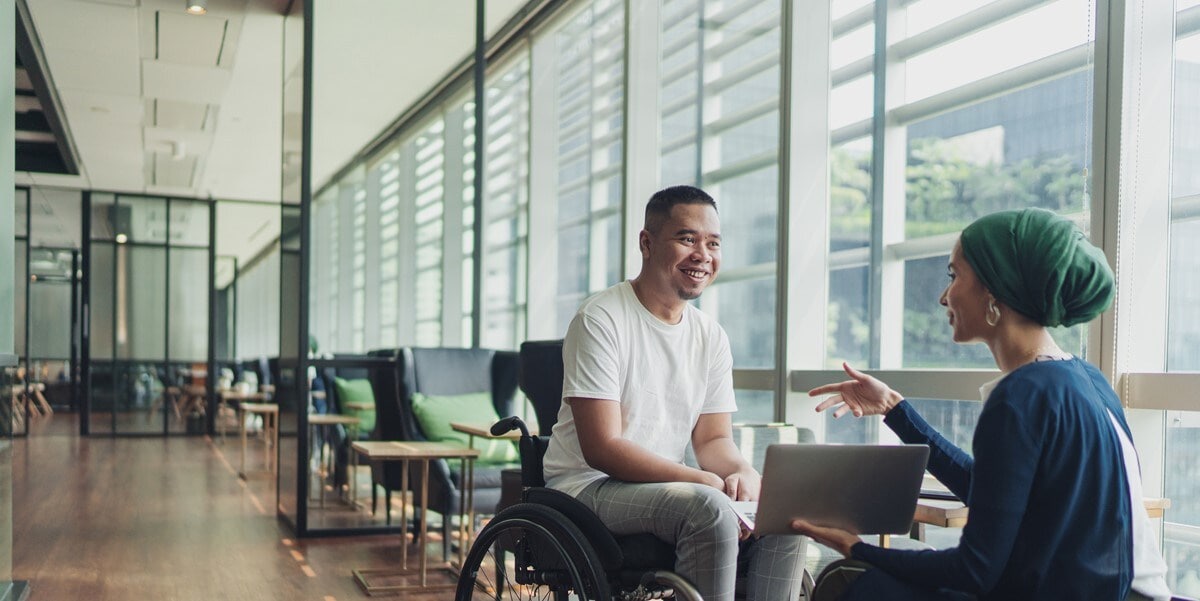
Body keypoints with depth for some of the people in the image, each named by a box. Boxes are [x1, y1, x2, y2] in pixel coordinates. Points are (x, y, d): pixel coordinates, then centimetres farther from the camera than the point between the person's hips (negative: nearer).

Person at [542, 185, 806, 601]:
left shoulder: (711, 337, 8)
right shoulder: (602, 320, -13)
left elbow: (713, 438, 9)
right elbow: (602, 448, -19)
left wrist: (743, 472, -15)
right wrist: (704, 481, -27)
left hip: (666, 487, 7)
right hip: (587, 485, -6)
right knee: (708, 509, -31)